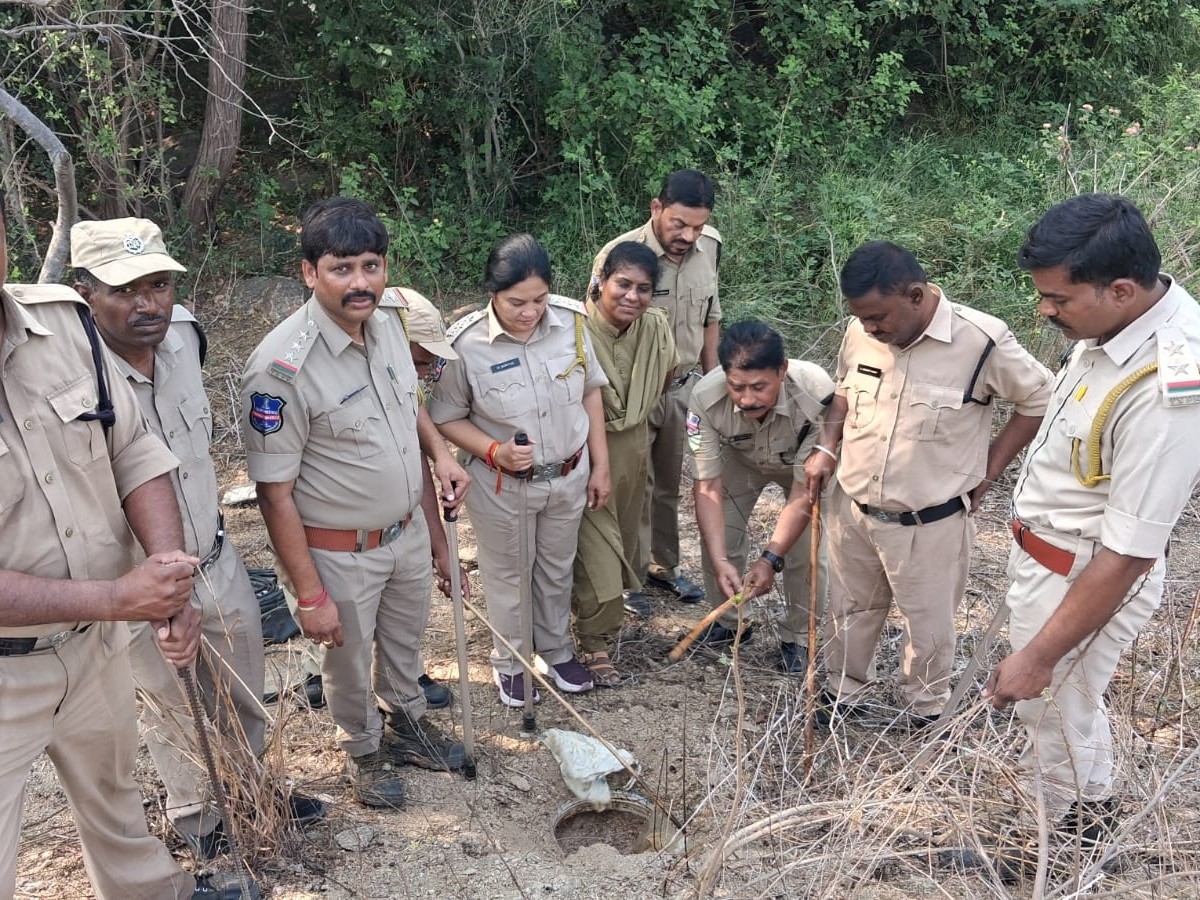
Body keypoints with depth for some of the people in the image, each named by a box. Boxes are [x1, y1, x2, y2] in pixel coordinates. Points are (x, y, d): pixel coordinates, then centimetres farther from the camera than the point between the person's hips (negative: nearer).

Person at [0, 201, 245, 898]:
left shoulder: (64, 321, -10)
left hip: (96, 644, 5)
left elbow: (136, 453, -4)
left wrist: (170, 583, -15)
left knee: (113, 790, 30)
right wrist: (117, 597, -27)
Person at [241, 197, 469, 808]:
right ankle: (363, 751, 47)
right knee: (350, 663, 19)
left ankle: (406, 723, 55)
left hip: (409, 529, 6)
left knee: (405, 639, 28)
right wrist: (310, 595, -21)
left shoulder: (387, 326, -7)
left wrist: (440, 453, -3)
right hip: (340, 552, -6)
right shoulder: (283, 366, -29)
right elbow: (275, 493, -24)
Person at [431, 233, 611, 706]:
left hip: (569, 477, 3)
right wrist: (494, 452, -26)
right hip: (503, 486, -3)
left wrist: (600, 465, 2)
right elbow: (447, 417, -10)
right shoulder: (465, 343, -24)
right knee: (508, 576, 19)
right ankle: (511, 660, 44)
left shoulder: (572, 321, -16)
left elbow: (590, 393, -1)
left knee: (557, 570, 24)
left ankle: (556, 650, 48)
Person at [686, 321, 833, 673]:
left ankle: (797, 636, 13)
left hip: (806, 465, -2)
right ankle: (728, 622, 21)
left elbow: (805, 490, -34)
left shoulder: (817, 394, -43)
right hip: (739, 458, 2)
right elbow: (707, 486, -30)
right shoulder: (705, 398, -38)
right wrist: (720, 562, -39)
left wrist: (771, 559, -39)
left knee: (806, 551, -12)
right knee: (718, 537, -5)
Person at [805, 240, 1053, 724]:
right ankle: (842, 696, 43)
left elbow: (1040, 400, -6)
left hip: (929, 524, -4)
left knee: (928, 626, 15)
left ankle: (926, 713, 39)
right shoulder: (860, 332, -6)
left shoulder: (981, 341, -20)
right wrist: (826, 448, -1)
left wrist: (987, 470, -5)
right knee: (850, 612, 21)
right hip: (852, 509, 4)